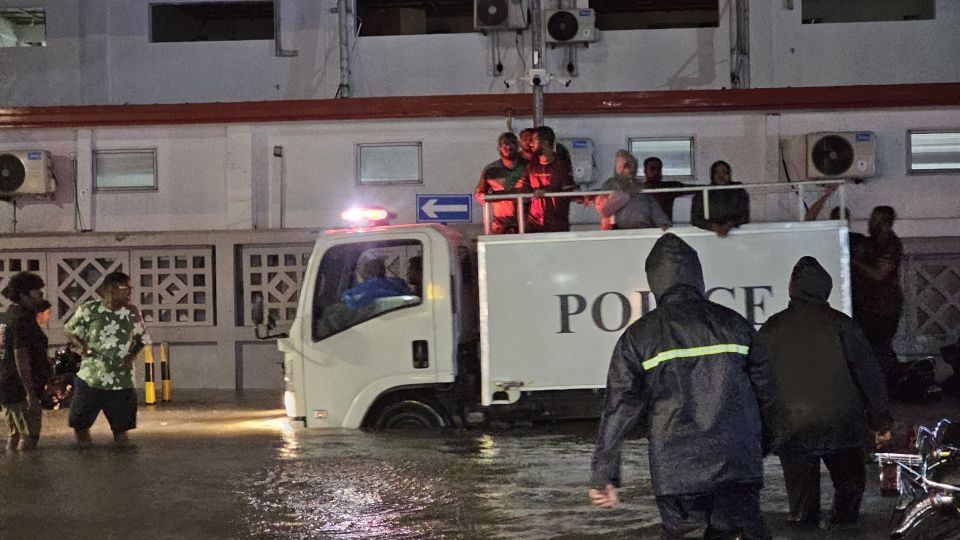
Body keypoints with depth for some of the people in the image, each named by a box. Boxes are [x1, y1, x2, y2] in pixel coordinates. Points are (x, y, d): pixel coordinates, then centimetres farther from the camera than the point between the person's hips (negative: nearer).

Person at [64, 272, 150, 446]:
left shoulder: (132, 313, 0)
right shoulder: (88, 309, -7)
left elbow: (141, 340, 13)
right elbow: (70, 331, 7)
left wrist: (132, 356, -4)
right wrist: (82, 346, -12)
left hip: (121, 382, 1)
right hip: (90, 379, -1)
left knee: (121, 428, 6)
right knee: (80, 424, 5)